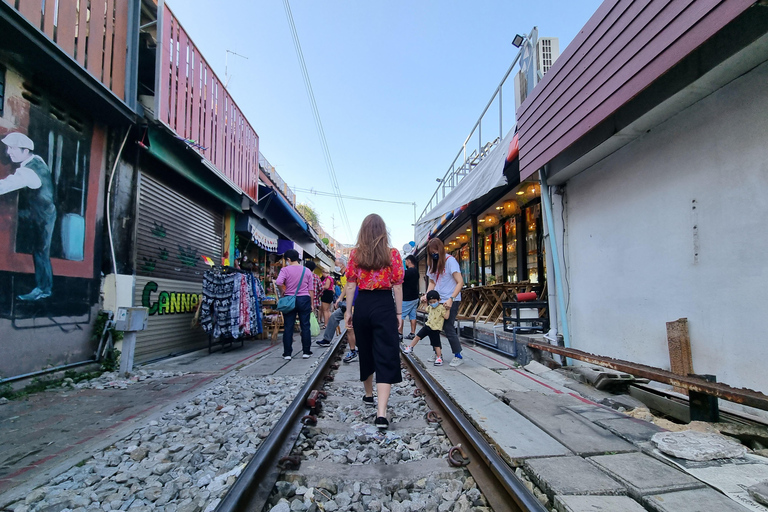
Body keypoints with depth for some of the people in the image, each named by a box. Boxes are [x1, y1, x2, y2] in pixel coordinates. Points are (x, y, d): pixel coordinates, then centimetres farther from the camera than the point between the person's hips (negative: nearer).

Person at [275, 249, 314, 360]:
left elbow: (278, 282, -22)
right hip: (304, 299, 2)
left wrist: (282, 291, -3)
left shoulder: (285, 269, -4)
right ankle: (306, 352, 12)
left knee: (288, 327, 5)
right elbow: (310, 289, 8)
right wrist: (311, 304, 14)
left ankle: (287, 353, 10)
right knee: (305, 326, 7)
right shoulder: (306, 271, 6)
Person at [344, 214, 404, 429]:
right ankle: (381, 413, -13)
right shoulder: (392, 254, -1)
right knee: (386, 357, -3)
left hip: (362, 305, 3)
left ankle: (368, 395, 40)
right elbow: (397, 285, -1)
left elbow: (351, 285, 2)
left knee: (365, 352, 20)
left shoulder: (355, 254, 2)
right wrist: (399, 312, 6)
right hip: (385, 305, -2)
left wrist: (348, 310, 9)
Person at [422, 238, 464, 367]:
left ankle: (458, 356, 10)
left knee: (448, 328, -5)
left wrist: (451, 299, -23)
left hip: (450, 301, -6)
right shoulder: (432, 263, 10)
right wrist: (427, 295, -3)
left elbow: (460, 282, -15)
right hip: (437, 300, 6)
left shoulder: (450, 260, -11)